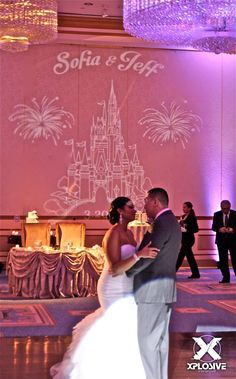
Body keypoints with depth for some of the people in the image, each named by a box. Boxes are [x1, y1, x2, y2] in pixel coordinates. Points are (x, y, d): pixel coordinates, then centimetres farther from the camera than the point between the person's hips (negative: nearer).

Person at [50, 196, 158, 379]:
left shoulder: (128, 233, 9)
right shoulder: (113, 234, -19)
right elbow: (114, 269, -28)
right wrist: (139, 255, -37)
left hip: (125, 289, 9)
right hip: (115, 291, -9)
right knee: (124, 331, -5)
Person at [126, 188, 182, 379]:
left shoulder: (162, 223, -18)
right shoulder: (171, 222, 14)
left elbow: (147, 256, -22)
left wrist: (125, 271, -8)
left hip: (153, 290, -10)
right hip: (165, 288, 10)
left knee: (147, 339, -5)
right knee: (160, 338, 14)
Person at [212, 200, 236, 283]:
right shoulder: (217, 215, 3)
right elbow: (214, 227, 1)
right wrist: (219, 229, -20)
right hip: (221, 240, 2)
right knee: (223, 260, 5)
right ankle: (226, 278, 13)